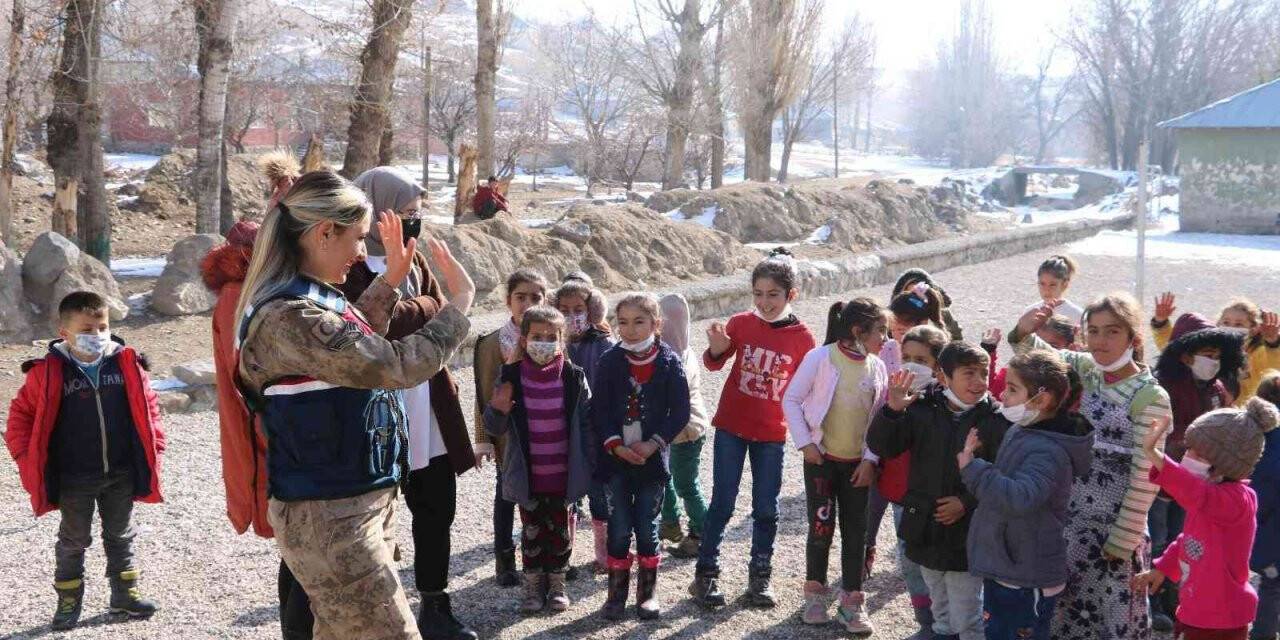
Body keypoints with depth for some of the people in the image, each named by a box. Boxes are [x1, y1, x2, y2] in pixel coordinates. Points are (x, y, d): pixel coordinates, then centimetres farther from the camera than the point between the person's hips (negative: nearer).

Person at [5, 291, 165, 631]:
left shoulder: (127, 364, -7)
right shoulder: (48, 373, -12)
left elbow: (148, 405, 5)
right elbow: (21, 415, -1)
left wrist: (154, 448, 2)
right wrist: (26, 458, -6)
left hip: (121, 474, 2)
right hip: (74, 479, -2)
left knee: (121, 536, 17)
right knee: (73, 540, 14)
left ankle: (125, 594, 32)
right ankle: (69, 600, 28)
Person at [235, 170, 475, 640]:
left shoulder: (315, 300, 8)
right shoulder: (288, 317, -23)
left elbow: (358, 351, 28)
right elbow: (398, 365, -25)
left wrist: (389, 283, 20)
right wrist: (461, 301, -12)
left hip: (361, 504, 10)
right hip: (327, 516, -10)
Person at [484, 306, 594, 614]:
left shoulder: (573, 377, -8)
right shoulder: (510, 377, -7)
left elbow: (586, 424, -2)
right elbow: (495, 429, -2)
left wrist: (590, 464, -3)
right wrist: (498, 412, -24)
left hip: (562, 474, 0)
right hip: (527, 475, 0)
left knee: (559, 529, 12)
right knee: (532, 530, 11)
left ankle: (556, 583, 27)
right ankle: (533, 585, 25)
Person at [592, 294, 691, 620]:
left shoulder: (669, 361, -4)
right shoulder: (610, 361, -1)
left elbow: (680, 412, -4)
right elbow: (599, 410, -2)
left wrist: (654, 444, -13)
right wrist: (615, 445, -14)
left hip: (653, 457, -1)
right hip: (616, 457, 1)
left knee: (647, 528, 6)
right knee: (619, 529, 4)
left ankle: (648, 592, 19)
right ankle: (616, 593, 15)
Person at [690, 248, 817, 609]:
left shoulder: (802, 338, -6)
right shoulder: (741, 324, -6)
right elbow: (715, 365, 3)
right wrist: (716, 350, -18)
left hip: (771, 433, 1)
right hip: (731, 426, -1)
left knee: (766, 509, 9)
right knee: (722, 503, 2)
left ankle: (759, 578, 22)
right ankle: (706, 575, 12)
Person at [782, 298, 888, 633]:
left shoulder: (877, 368, 0)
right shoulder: (820, 358, -12)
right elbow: (791, 400, -7)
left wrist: (870, 459, -3)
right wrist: (805, 443, -10)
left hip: (858, 463, 3)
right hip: (821, 458, -3)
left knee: (855, 531, 6)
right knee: (821, 526, 1)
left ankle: (852, 601, 17)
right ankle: (815, 593, 21)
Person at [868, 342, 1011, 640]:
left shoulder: (996, 420, -10)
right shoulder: (921, 408, -3)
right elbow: (881, 446, -5)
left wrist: (967, 503, -19)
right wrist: (892, 410, -21)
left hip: (966, 536, -3)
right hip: (925, 530, 4)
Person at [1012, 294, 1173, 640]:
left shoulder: (1151, 397, -16)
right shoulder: (1087, 369, 1)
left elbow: (1144, 479, -15)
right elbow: (1037, 354, 7)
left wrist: (1122, 542, -13)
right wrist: (1024, 331, -17)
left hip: (1116, 529, -6)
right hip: (1072, 520, 6)